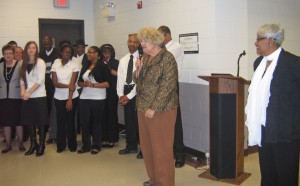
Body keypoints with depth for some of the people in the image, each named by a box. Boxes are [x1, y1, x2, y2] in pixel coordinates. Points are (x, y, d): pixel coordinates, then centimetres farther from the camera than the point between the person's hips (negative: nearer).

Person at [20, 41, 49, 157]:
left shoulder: (40, 62, -3)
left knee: (41, 122, 0)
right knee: (30, 122, 8)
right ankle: (33, 144, 20)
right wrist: (23, 91, -9)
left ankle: (41, 146, 10)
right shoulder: (24, 64, 11)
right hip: (27, 97, 5)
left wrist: (29, 92, -15)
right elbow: (22, 79, 10)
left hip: (39, 96, -4)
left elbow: (40, 80, -11)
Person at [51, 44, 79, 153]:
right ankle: (60, 145, 19)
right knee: (60, 121, 6)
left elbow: (72, 84, -11)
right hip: (59, 97, 1)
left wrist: (70, 99, -17)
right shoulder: (55, 65, 1)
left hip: (72, 97, -1)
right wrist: (68, 86, -18)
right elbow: (55, 83, -6)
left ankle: (72, 145, 18)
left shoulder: (74, 65, -4)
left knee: (71, 121, 5)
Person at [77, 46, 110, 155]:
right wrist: (83, 84, -6)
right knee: (84, 121, 4)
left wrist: (93, 85, -17)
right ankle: (86, 145, 15)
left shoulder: (103, 66, -4)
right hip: (84, 98, 5)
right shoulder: (85, 67, 15)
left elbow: (107, 83, -10)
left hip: (98, 98, -5)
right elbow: (79, 82, 17)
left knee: (96, 122, 3)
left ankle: (96, 146, 15)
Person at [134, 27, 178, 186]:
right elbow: (138, 80, 16)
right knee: (146, 145, 13)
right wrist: (138, 69, -4)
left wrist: (154, 108, -19)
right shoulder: (145, 57, 11)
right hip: (143, 108, 8)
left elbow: (167, 86, -17)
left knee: (161, 147, 0)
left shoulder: (167, 58, -12)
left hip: (161, 109, -8)